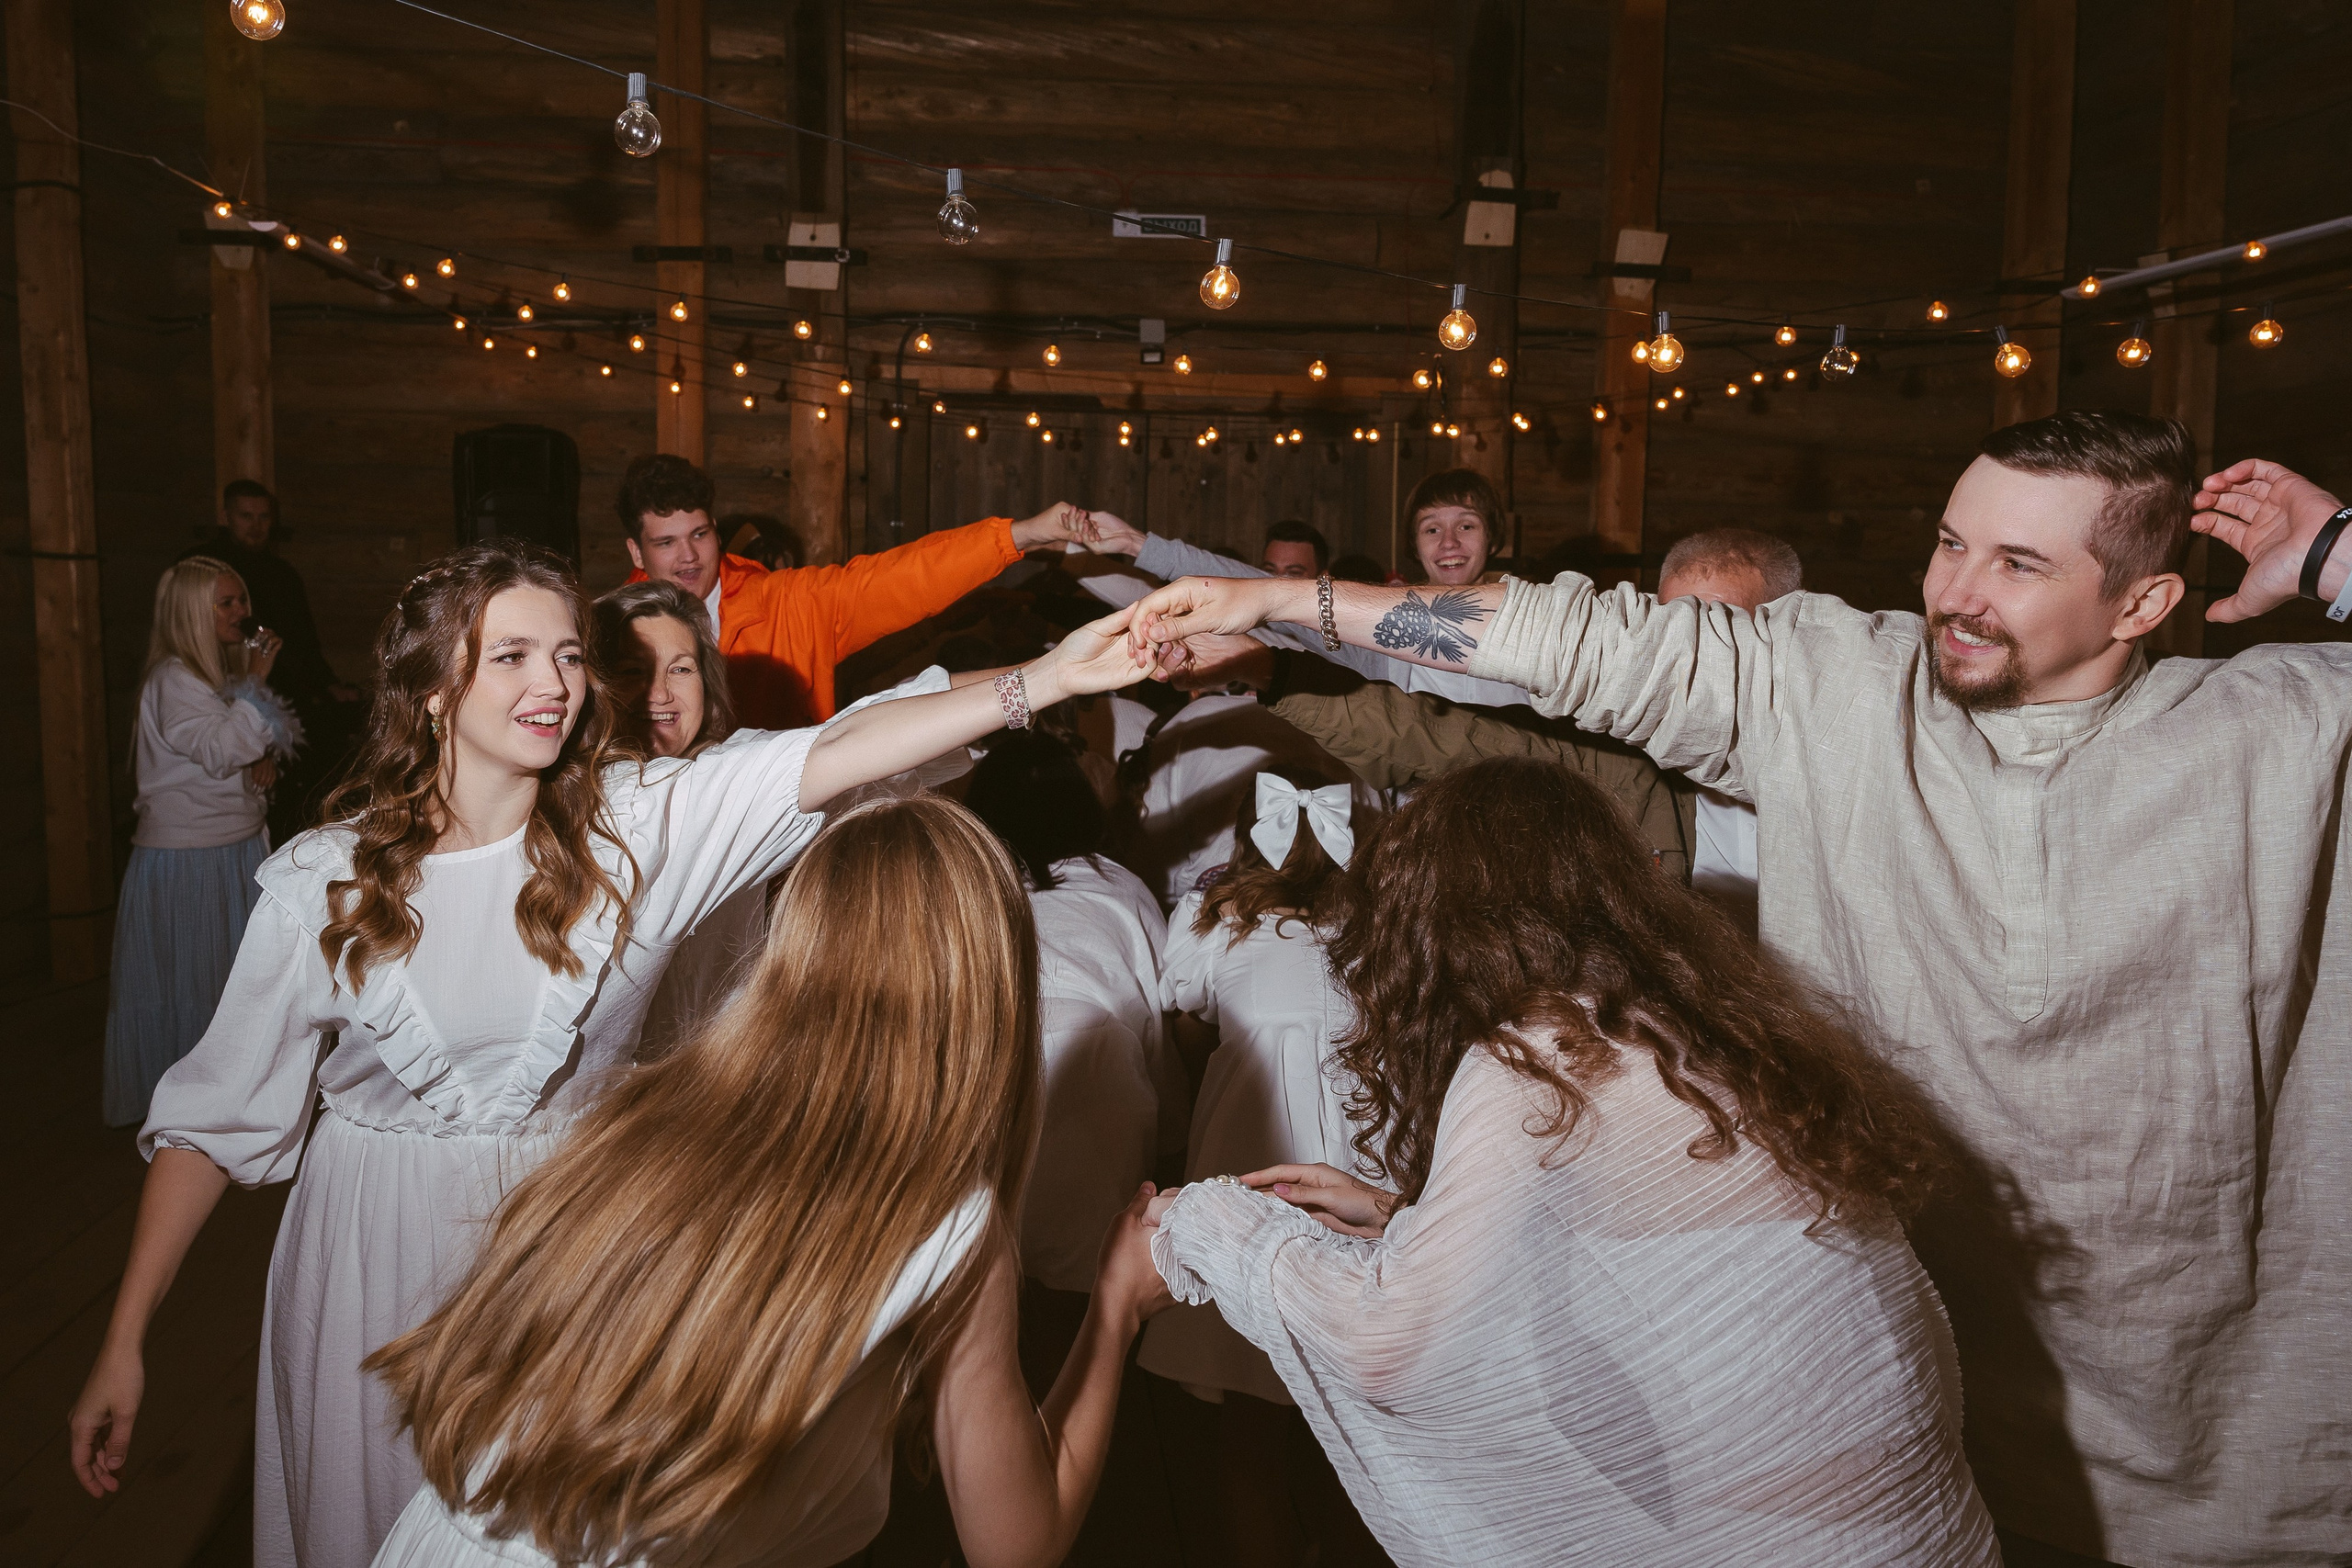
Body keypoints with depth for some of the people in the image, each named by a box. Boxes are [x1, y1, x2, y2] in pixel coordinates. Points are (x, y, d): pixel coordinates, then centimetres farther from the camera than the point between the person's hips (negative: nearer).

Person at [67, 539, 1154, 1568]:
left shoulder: (634, 824, -10)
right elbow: (215, 1115, -3)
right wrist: (124, 1343, -3)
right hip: (380, 1257, 0)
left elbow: (830, 757, -24)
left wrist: (1048, 678, -34)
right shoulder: (321, 882, -10)